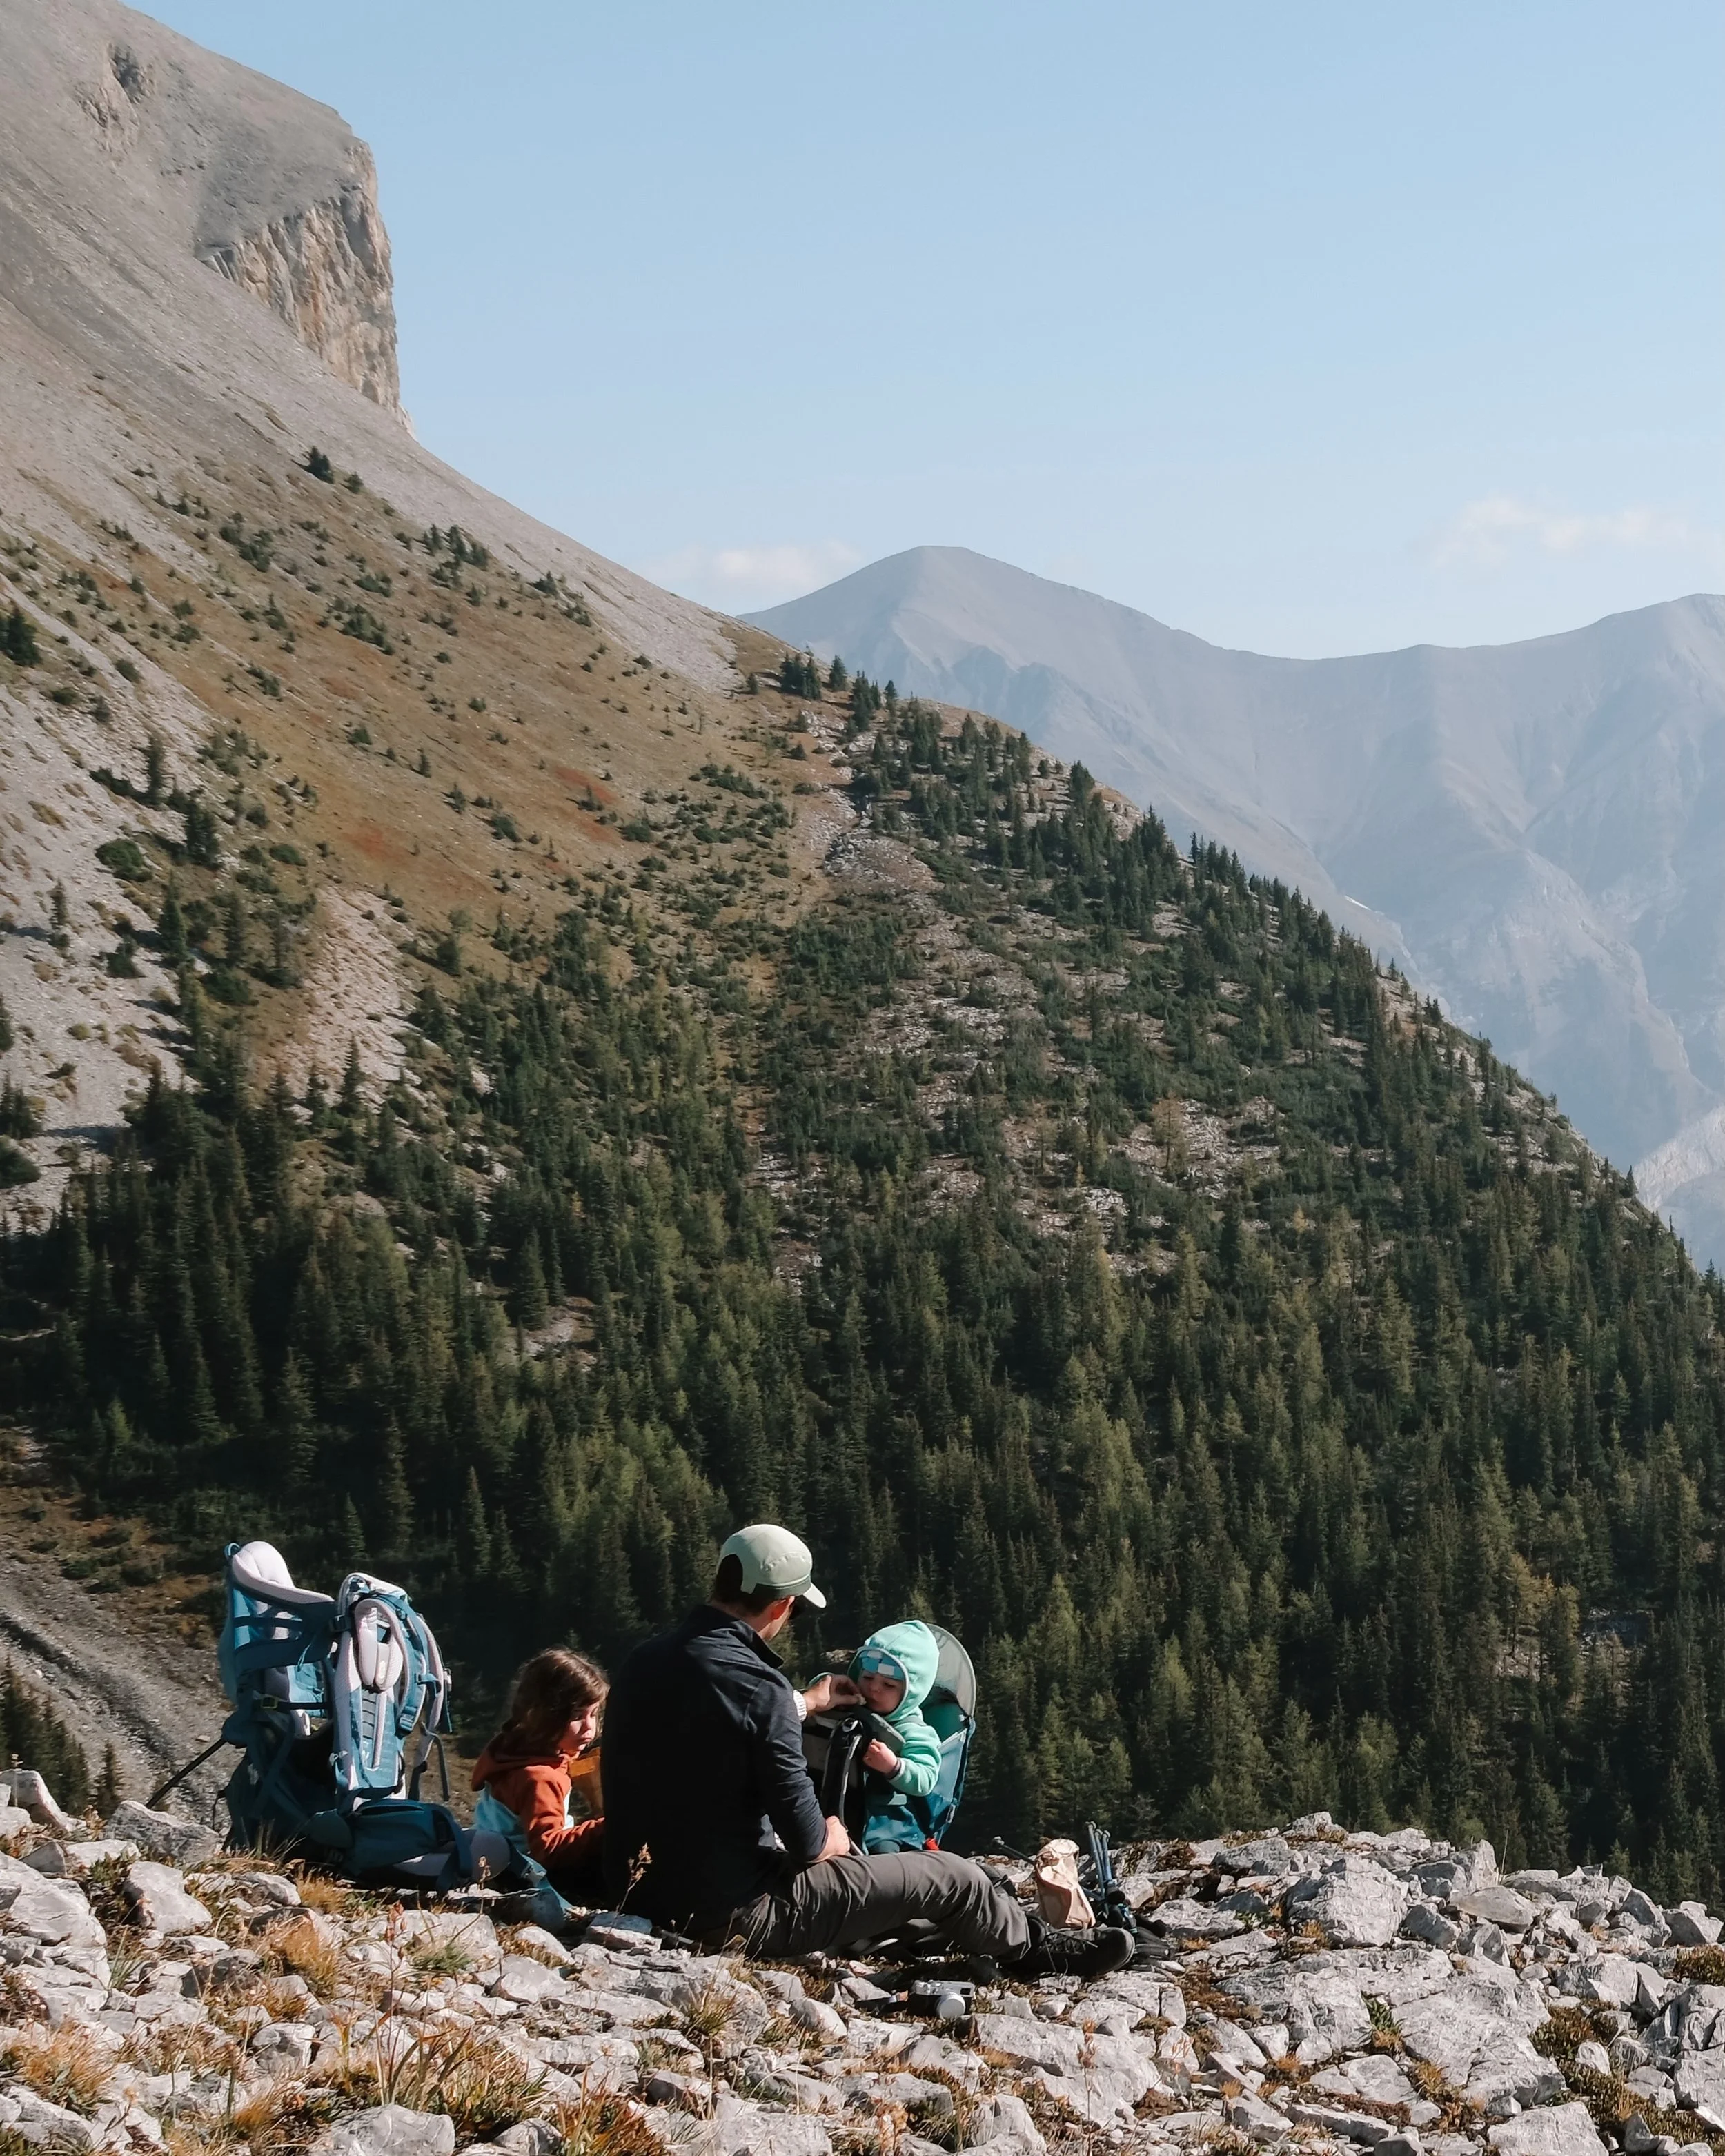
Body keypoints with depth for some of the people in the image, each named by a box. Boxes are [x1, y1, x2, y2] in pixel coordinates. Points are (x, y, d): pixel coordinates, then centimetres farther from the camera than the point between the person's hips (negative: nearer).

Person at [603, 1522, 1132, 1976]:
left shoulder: (643, 1664, 0)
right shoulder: (756, 1684, -24)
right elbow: (805, 1843, -20)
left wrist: (804, 1703, 36)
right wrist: (831, 1840, 4)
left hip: (644, 1896, 8)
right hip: (734, 1916, -8)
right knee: (950, 1878, 8)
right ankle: (1041, 1952, 37)